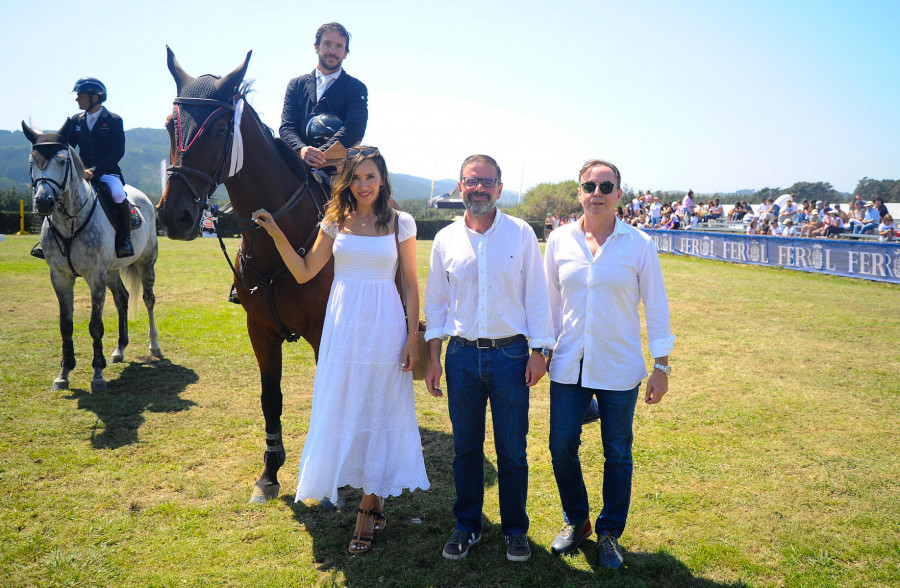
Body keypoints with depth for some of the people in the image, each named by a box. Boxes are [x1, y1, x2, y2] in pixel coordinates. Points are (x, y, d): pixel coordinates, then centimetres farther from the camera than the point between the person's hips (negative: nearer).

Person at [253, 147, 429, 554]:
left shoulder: (401, 224, 0)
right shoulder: (336, 222, 6)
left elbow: (411, 284, 1)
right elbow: (304, 273, 6)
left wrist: (413, 337, -5)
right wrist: (277, 235, -5)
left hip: (384, 328, -2)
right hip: (343, 328, 3)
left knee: (378, 412, 5)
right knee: (342, 411, 7)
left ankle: (369, 508, 18)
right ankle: (373, 500, 26)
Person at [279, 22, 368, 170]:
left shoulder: (357, 88, 12)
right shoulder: (296, 85, 20)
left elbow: (354, 127, -7)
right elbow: (286, 126, 8)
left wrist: (322, 153, -23)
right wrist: (301, 150, -17)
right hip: (300, 165, 2)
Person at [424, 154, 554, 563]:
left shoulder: (521, 234, -1)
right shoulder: (446, 239, 4)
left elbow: (536, 296, 2)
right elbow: (435, 301, 9)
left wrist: (539, 351, -3)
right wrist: (433, 358, 5)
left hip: (510, 354, -1)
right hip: (461, 356, 2)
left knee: (512, 451, 6)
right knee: (465, 448, 11)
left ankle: (515, 529, 25)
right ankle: (467, 525, 28)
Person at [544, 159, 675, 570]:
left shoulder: (639, 244, -3)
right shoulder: (559, 241, 2)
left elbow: (656, 307, 0)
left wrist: (661, 367, -1)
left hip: (619, 368, -1)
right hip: (568, 366, 2)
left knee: (617, 454, 8)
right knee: (562, 448, 5)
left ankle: (610, 533, 29)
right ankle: (576, 521, 31)